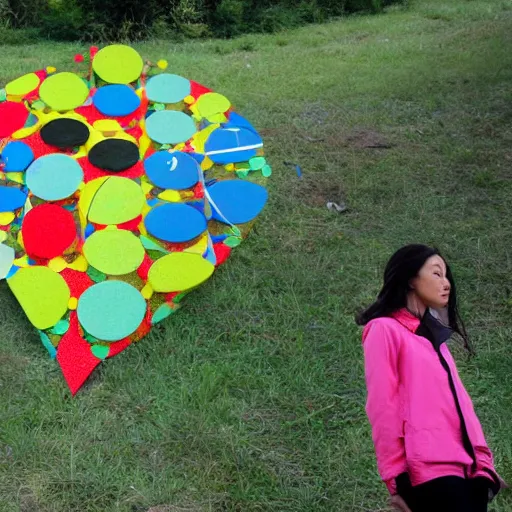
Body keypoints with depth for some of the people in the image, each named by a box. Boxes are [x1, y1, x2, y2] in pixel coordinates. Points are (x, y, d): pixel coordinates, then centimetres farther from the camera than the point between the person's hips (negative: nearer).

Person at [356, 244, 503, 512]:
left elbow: (457, 400, 18)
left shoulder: (433, 336, 23)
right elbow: (382, 406, -8)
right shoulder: (385, 330, -1)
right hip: (428, 470, -8)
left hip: (466, 467, 8)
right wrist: (396, 476, -12)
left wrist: (482, 459, 8)